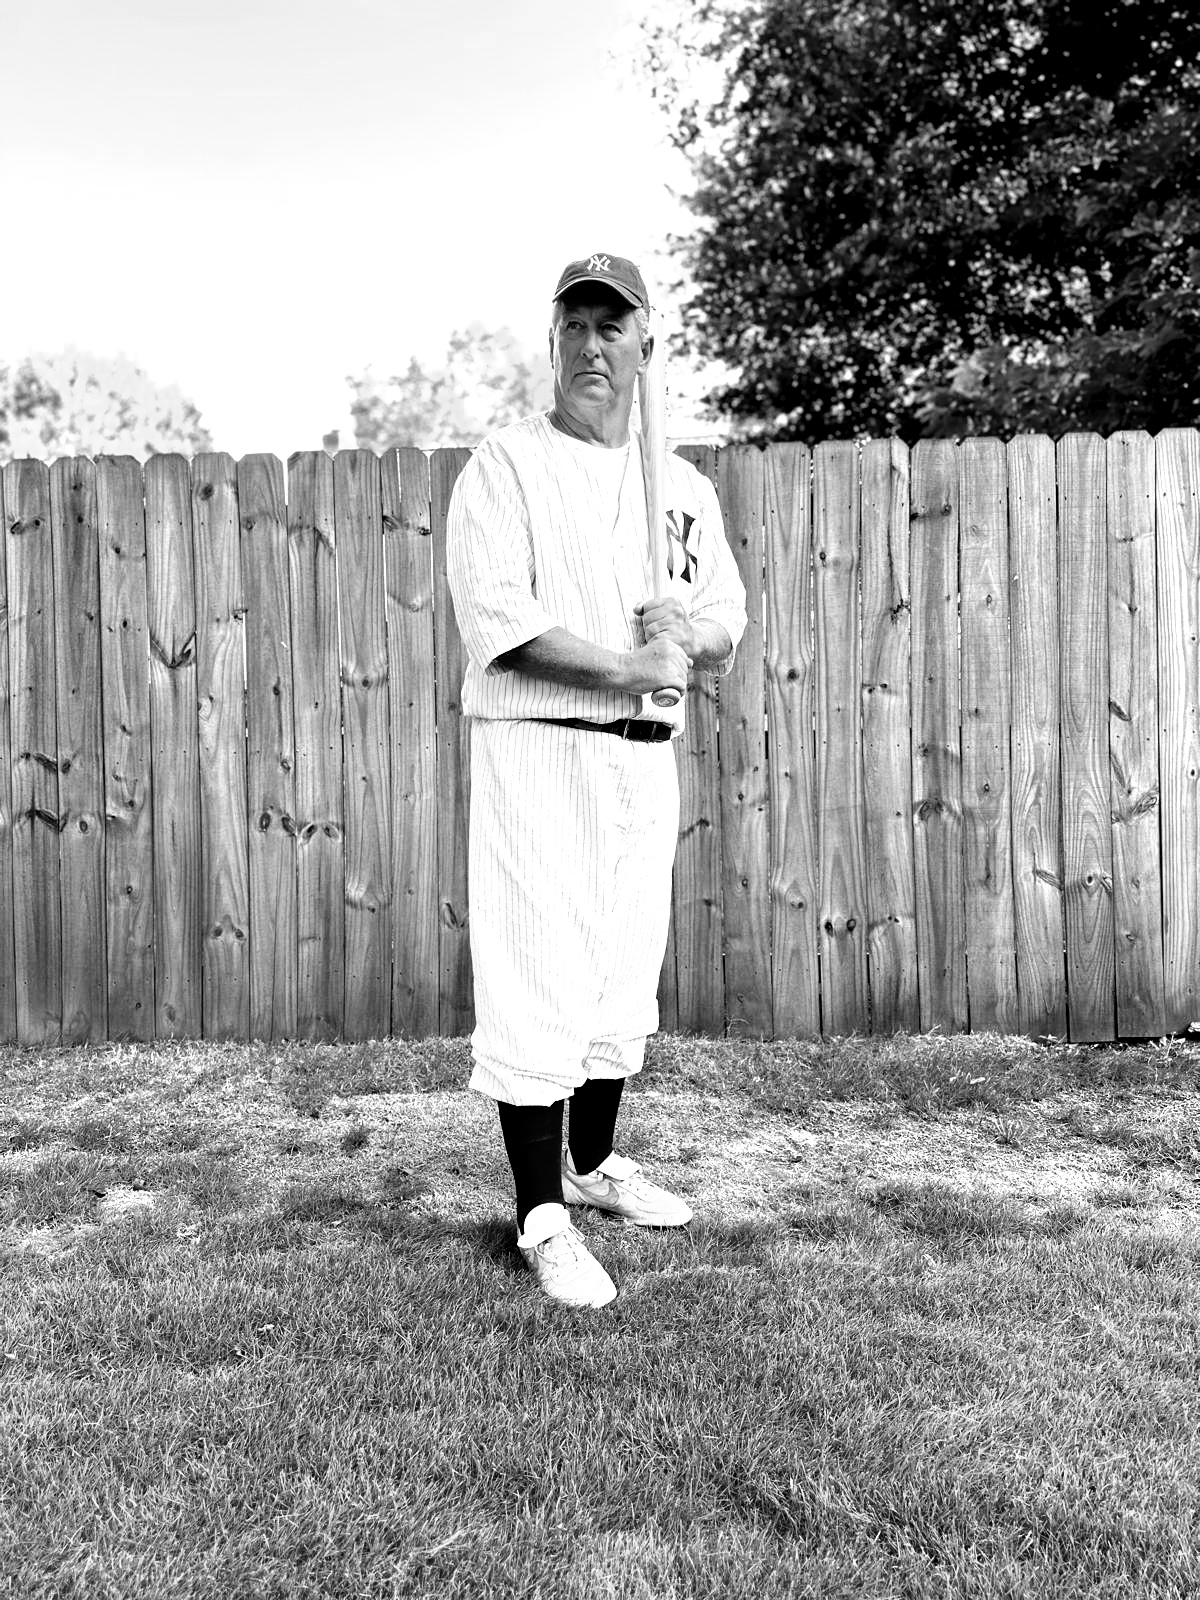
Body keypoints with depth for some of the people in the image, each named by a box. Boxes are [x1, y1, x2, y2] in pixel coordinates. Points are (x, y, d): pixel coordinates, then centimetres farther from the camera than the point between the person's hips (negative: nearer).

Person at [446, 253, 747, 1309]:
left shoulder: (685, 488, 16)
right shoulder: (504, 469, -2)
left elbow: (730, 623, 16)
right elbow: (498, 621, -14)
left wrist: (686, 632, -8)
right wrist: (628, 669, -21)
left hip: (647, 757, 6)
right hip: (539, 752, -6)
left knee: (624, 979, 14)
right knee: (536, 982, -7)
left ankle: (594, 1165, 32)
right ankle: (542, 1217, 6)